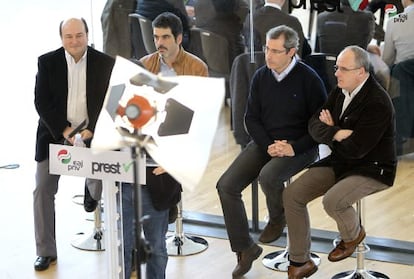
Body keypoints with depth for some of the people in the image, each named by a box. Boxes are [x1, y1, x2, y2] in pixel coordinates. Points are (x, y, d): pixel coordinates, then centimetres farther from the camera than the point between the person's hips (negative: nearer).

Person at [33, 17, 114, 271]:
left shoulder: (106, 63, -2)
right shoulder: (47, 62, -1)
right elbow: (41, 102, -4)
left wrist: (92, 131, -16)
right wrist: (64, 129, -16)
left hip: (93, 134, 0)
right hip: (55, 135, 1)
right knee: (43, 189, -4)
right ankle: (46, 251, 6)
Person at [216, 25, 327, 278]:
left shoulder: (309, 79, -11)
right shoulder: (261, 77, 3)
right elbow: (251, 117, 7)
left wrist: (294, 147, -20)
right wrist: (268, 145, -10)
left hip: (300, 147, -5)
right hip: (265, 143, 5)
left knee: (268, 176, -35)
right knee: (226, 185, -11)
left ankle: (278, 218, 1)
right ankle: (245, 248, 3)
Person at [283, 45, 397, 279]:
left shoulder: (377, 103, -23)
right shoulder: (341, 91, 2)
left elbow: (354, 149, -26)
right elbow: (315, 124, 0)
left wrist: (331, 129, -8)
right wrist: (335, 134, -22)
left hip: (372, 168, -8)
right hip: (340, 162, 8)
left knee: (332, 201, -33)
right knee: (292, 194, -6)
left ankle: (352, 234, 4)